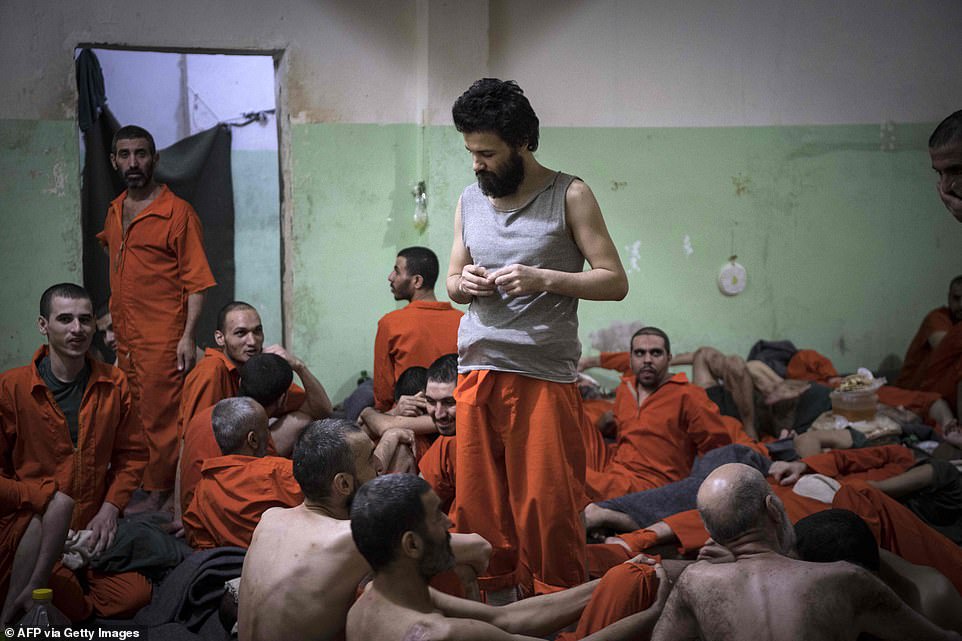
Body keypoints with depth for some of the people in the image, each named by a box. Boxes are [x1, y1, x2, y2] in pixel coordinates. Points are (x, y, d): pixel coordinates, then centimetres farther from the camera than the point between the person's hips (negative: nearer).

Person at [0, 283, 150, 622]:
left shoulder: (114, 384, 5)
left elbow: (132, 455, 11)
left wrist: (110, 508, -3)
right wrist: (46, 498, -15)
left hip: (94, 528, 4)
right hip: (32, 530, -4)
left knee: (134, 596, -18)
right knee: (68, 610, -26)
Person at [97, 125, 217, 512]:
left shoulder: (177, 213, -8)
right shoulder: (114, 211, 13)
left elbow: (196, 281, -10)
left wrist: (188, 336, -17)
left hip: (162, 339, -7)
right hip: (125, 339, 7)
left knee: (159, 420, -3)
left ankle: (159, 497, 5)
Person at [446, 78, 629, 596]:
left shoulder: (569, 197, 1)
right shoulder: (469, 202, 15)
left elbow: (614, 282, -2)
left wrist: (543, 279, -14)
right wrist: (463, 283, 0)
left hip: (544, 376, -4)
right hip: (476, 372, 5)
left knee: (547, 506, -3)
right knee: (477, 503, 6)